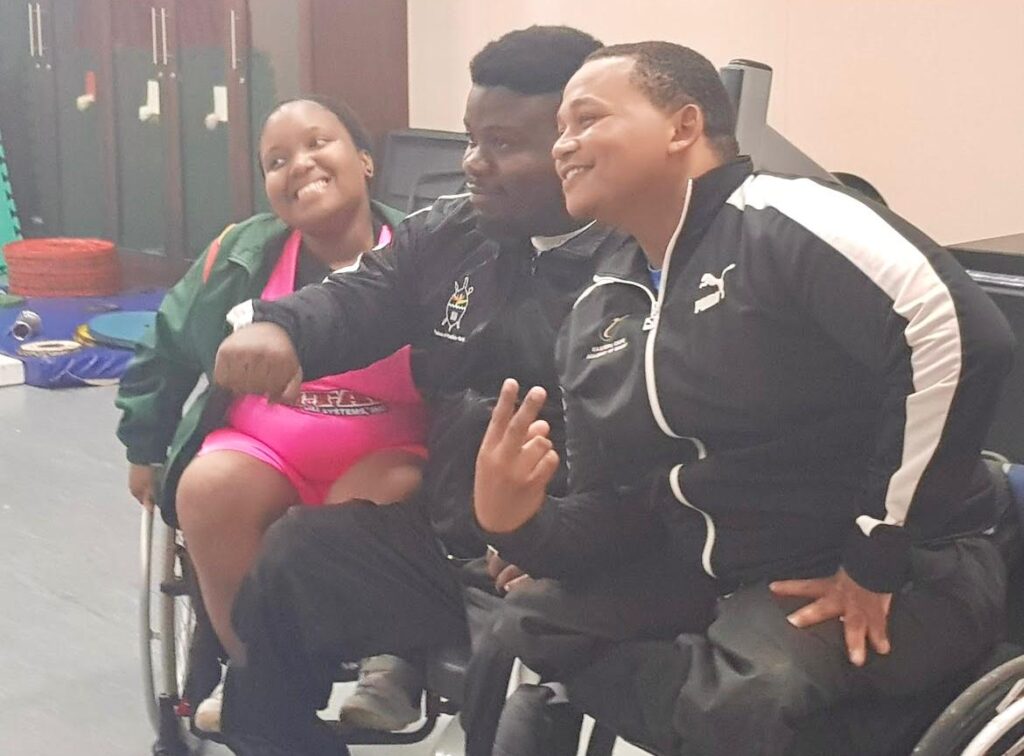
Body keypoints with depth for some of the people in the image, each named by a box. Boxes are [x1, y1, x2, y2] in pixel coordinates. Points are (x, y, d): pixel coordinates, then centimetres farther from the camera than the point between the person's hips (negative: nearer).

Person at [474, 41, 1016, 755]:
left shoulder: (781, 222, -16)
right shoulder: (598, 316, 11)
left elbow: (962, 340, -28)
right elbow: (613, 507, 12)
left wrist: (878, 556, -23)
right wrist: (518, 524, -11)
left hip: (902, 572, -8)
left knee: (739, 698, -33)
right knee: (524, 631, -3)